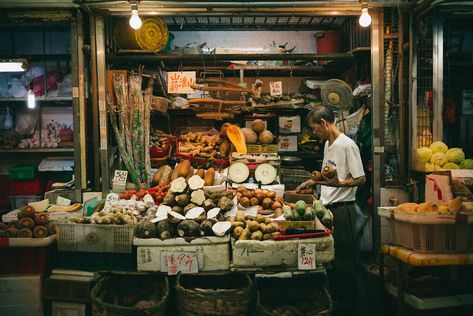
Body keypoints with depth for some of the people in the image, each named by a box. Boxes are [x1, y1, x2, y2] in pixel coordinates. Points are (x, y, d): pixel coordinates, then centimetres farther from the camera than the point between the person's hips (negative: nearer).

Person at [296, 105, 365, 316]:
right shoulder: (328, 144, 16)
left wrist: (339, 184, -27)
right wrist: (311, 182, 19)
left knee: (344, 260, 1)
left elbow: (360, 179, -15)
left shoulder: (347, 145, -13)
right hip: (327, 207, 9)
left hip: (342, 209, -9)